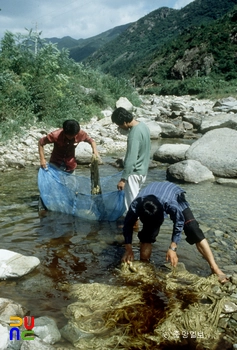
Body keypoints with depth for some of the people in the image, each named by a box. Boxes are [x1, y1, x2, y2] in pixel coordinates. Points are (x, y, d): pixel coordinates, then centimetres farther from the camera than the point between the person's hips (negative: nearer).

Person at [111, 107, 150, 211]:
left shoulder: (134, 134, -26)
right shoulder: (143, 125, 3)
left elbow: (131, 159, -28)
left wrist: (123, 179, -24)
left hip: (134, 172, -10)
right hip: (142, 169, 10)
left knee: (131, 201, 2)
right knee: (134, 198, 22)